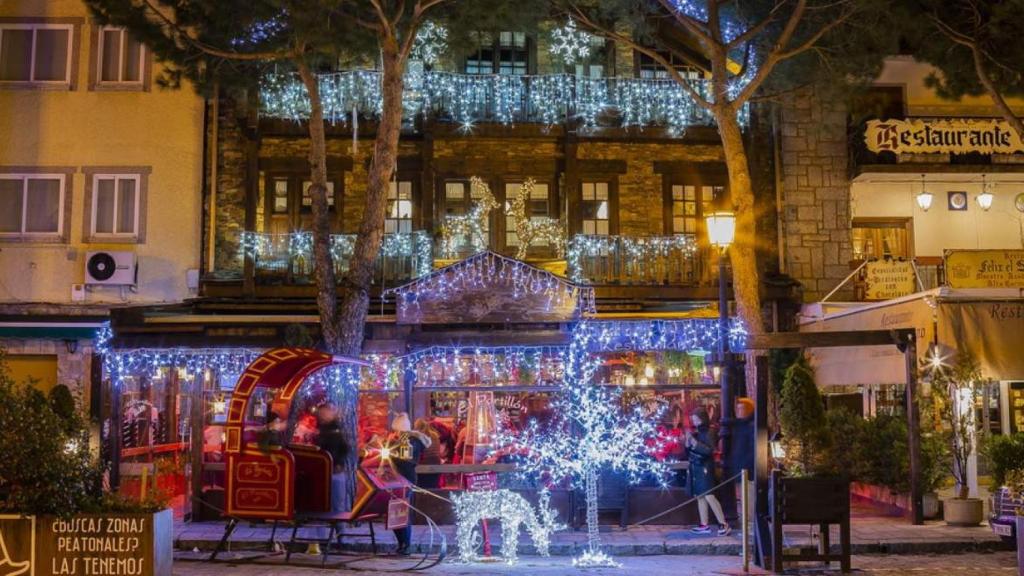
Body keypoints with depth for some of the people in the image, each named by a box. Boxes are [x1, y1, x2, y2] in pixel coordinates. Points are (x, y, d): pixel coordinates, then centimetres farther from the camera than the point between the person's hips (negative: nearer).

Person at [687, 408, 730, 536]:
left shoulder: (708, 433, -9)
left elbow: (710, 451, -19)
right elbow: (688, 452, 14)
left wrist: (695, 442, -21)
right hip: (695, 468, 7)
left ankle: (724, 524, -11)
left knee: (709, 496, -14)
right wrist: (688, 441, -4)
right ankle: (704, 525, 13)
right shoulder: (696, 433, 10)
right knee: (699, 497, 8)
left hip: (705, 468, -7)